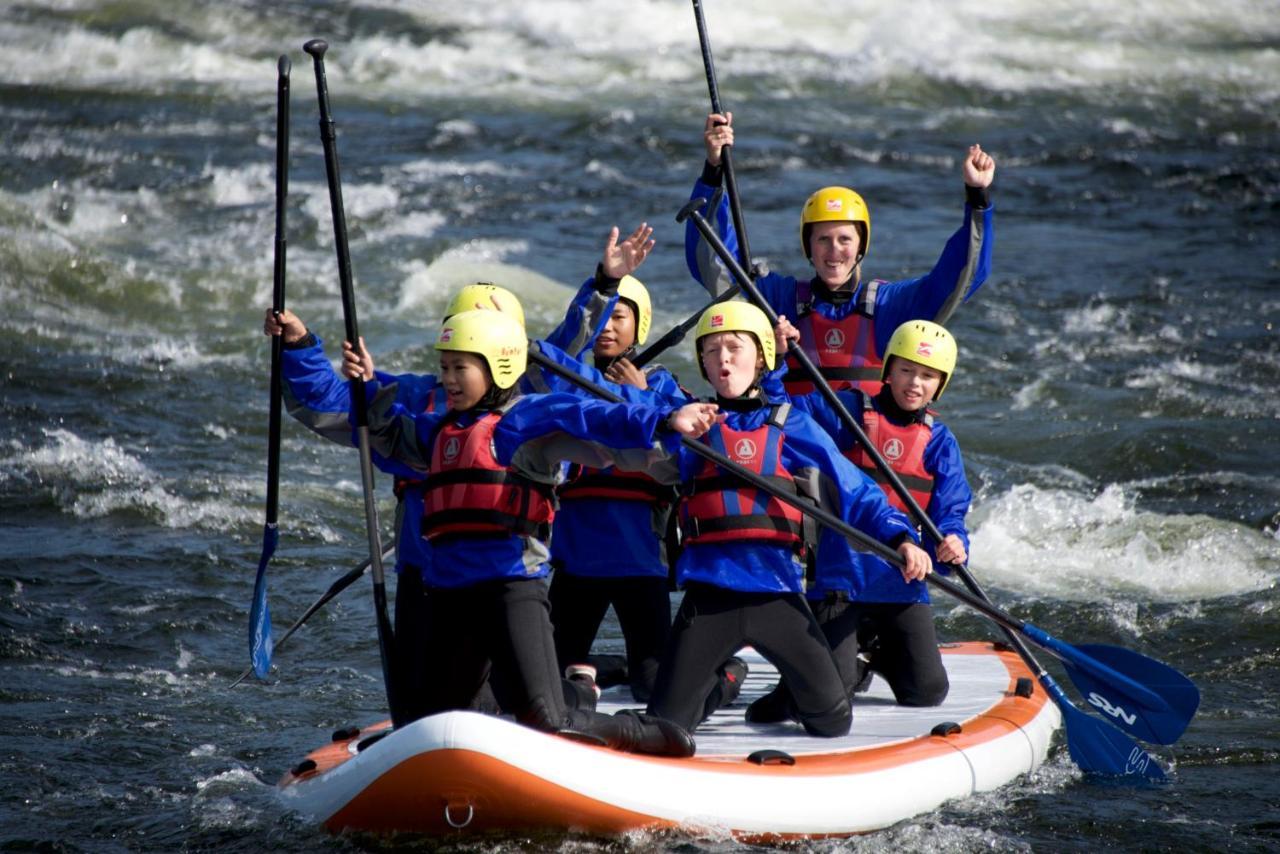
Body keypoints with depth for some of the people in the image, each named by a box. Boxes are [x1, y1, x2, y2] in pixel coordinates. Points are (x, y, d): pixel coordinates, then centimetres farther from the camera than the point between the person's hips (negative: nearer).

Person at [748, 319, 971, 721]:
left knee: (927, 693, 0)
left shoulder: (940, 442, 6)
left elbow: (949, 513, -1)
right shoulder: (847, 412, -2)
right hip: (842, 578, -3)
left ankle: (875, 654, 32)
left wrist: (952, 543, -23)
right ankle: (856, 657, 22)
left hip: (903, 584, 3)